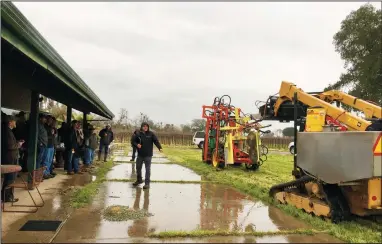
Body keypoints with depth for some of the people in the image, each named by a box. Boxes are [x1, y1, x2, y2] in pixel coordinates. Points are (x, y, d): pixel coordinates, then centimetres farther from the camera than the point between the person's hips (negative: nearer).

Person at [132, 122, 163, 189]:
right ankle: (139, 180, 37)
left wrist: (160, 148, -28)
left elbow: (156, 141, -12)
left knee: (147, 169, -1)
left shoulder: (151, 134, -4)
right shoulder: (138, 134, 3)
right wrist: (137, 144, -13)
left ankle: (147, 183, 6)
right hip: (140, 154, 4)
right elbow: (134, 142, 10)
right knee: (138, 167, 15)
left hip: (148, 155, -3)